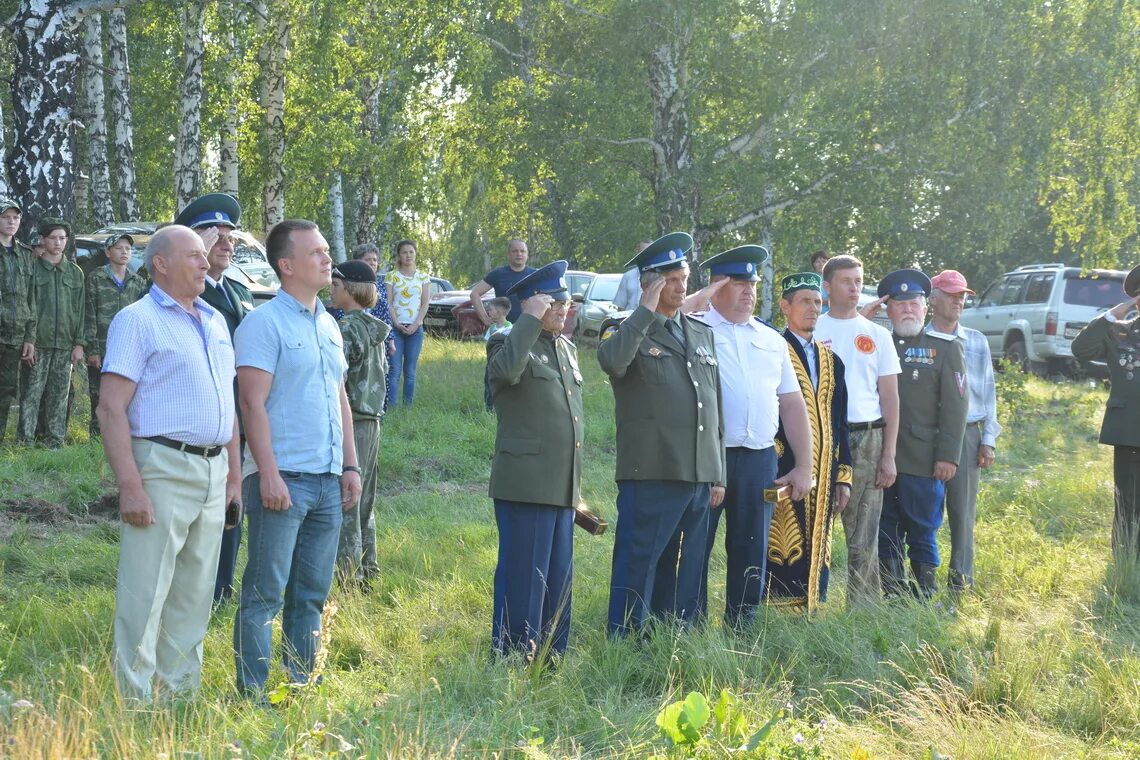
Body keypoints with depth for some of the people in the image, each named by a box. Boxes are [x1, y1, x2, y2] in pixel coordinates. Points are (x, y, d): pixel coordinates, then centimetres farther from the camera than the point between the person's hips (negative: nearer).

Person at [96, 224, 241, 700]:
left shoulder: (214, 322, 17)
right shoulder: (137, 320, -6)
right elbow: (111, 408, -13)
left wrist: (234, 474, 17)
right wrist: (130, 486, -20)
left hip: (212, 472, 7)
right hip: (161, 467, -7)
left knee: (194, 595, 12)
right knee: (145, 594, -4)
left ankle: (180, 694, 21)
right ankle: (136, 705, 2)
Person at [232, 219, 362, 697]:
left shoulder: (329, 326, 16)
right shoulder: (264, 323, -7)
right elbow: (253, 403, -13)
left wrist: (350, 466, 15)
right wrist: (268, 474, -19)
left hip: (327, 480, 8)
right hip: (282, 478, -7)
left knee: (312, 594, 12)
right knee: (265, 593, -4)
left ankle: (302, 684, 20)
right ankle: (252, 692, 2)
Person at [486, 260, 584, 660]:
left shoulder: (567, 348, 18)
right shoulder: (510, 342, -7)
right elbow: (506, 370, -34)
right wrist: (531, 320, -24)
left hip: (562, 487, 8)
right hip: (525, 486, -8)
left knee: (558, 579, 13)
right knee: (524, 578, -5)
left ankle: (551, 656, 23)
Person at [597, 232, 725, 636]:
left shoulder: (704, 334, 18)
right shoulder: (633, 332, 0)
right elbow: (611, 361, -27)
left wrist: (718, 474, 16)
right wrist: (647, 311, -19)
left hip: (699, 477, 6)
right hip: (651, 476, -6)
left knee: (686, 572, 11)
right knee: (638, 567, -4)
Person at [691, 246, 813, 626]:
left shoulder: (772, 340, 16)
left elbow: (792, 403, 16)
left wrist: (804, 466, 10)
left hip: (759, 461, 5)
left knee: (751, 551, 10)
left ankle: (742, 630, 19)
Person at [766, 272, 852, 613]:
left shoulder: (831, 361, 18)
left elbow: (840, 423, 19)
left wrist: (843, 475, 13)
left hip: (823, 475, 6)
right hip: (784, 470, -6)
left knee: (817, 551, 8)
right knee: (784, 549, -8)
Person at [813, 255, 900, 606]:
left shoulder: (877, 335, 10)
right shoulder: (812, 331, 6)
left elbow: (890, 398, 8)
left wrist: (888, 455, 0)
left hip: (866, 439, 1)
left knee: (864, 537, 3)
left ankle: (864, 611, 7)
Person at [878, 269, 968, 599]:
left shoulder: (946, 348, 4)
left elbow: (955, 406, -2)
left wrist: (948, 456, -10)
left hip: (923, 460, -3)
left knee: (922, 534, 1)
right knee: (886, 535, 7)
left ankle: (925, 597, 9)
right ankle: (892, 595, 15)